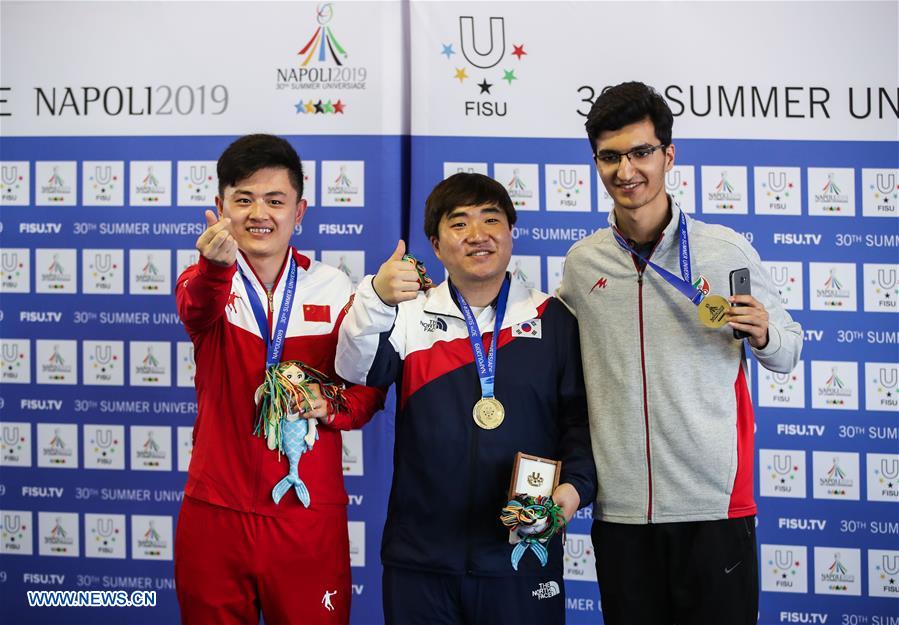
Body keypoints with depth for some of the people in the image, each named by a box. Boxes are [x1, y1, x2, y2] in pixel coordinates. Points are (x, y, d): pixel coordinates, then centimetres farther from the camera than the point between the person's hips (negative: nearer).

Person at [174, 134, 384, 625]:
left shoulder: (333, 289, 2)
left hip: (309, 514, 0)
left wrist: (332, 404, -16)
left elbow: (367, 387, 7)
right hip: (216, 510, 0)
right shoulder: (205, 280, 0)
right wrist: (217, 267, -48)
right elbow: (195, 308, -25)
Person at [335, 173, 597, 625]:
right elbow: (356, 370, -12)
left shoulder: (553, 320, 6)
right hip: (420, 558, 0)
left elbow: (581, 415, 6)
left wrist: (576, 485, -12)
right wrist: (375, 298, -30)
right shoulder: (410, 314, 5)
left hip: (523, 557, 0)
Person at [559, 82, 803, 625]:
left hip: (715, 504, -2)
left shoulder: (727, 250, -2)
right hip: (620, 508, 3)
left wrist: (763, 335, -14)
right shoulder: (581, 263, 5)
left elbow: (789, 352, 6)